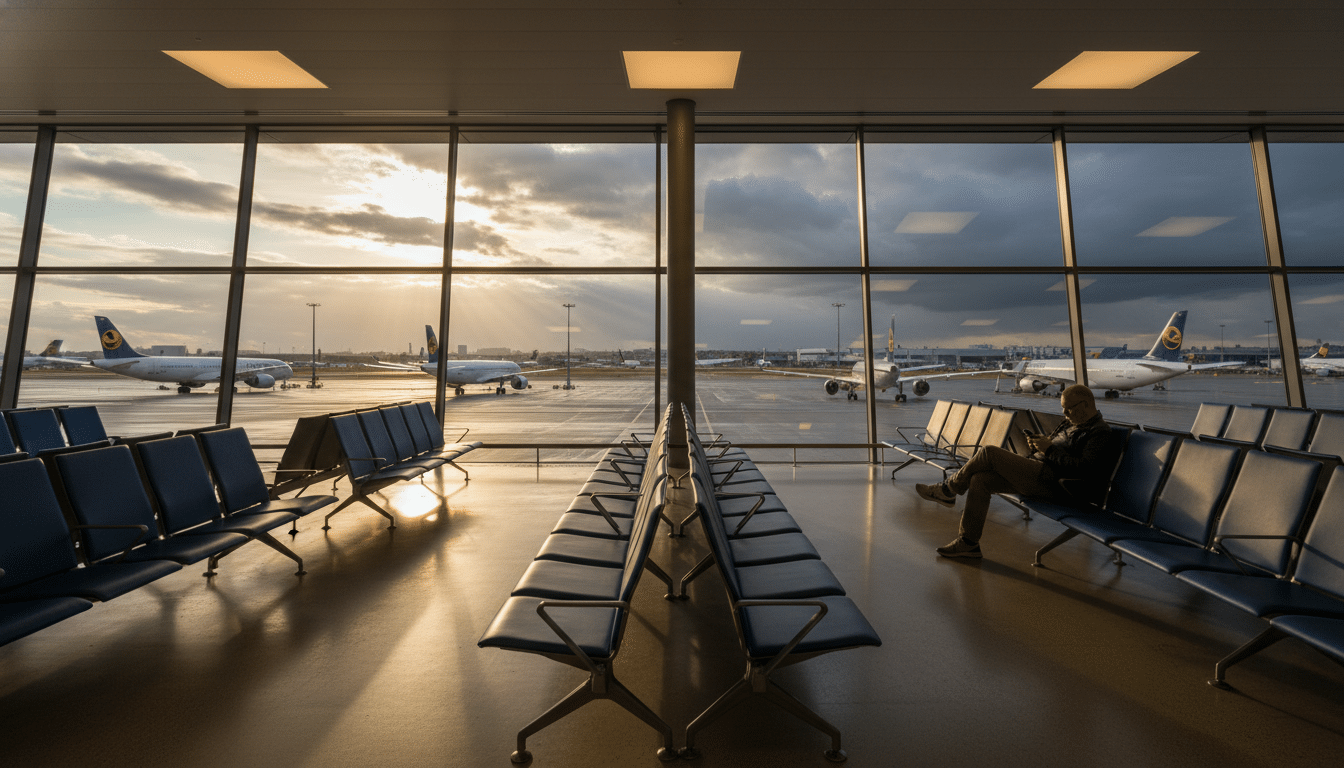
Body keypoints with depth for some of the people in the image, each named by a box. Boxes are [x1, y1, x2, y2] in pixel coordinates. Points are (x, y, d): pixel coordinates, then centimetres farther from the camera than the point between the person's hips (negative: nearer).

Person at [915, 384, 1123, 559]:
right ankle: (968, 542, -3)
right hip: (1037, 473, 10)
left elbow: (1084, 468, -21)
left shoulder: (1100, 432, -8)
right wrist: (1040, 442, 8)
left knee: (989, 452, -19)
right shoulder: (1072, 423, 22)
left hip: (1052, 482, -10)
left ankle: (949, 490, -2)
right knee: (979, 480, -8)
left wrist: (1050, 449, -18)